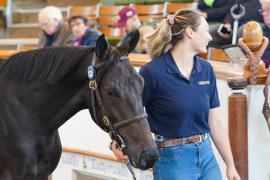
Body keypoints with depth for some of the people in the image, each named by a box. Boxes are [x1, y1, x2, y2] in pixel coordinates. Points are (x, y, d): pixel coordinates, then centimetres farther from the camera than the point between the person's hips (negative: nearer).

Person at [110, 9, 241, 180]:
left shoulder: (206, 70, 6)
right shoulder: (153, 71, -12)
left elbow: (215, 121, 9)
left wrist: (230, 165, 8)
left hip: (207, 155, 5)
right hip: (173, 159, -5)